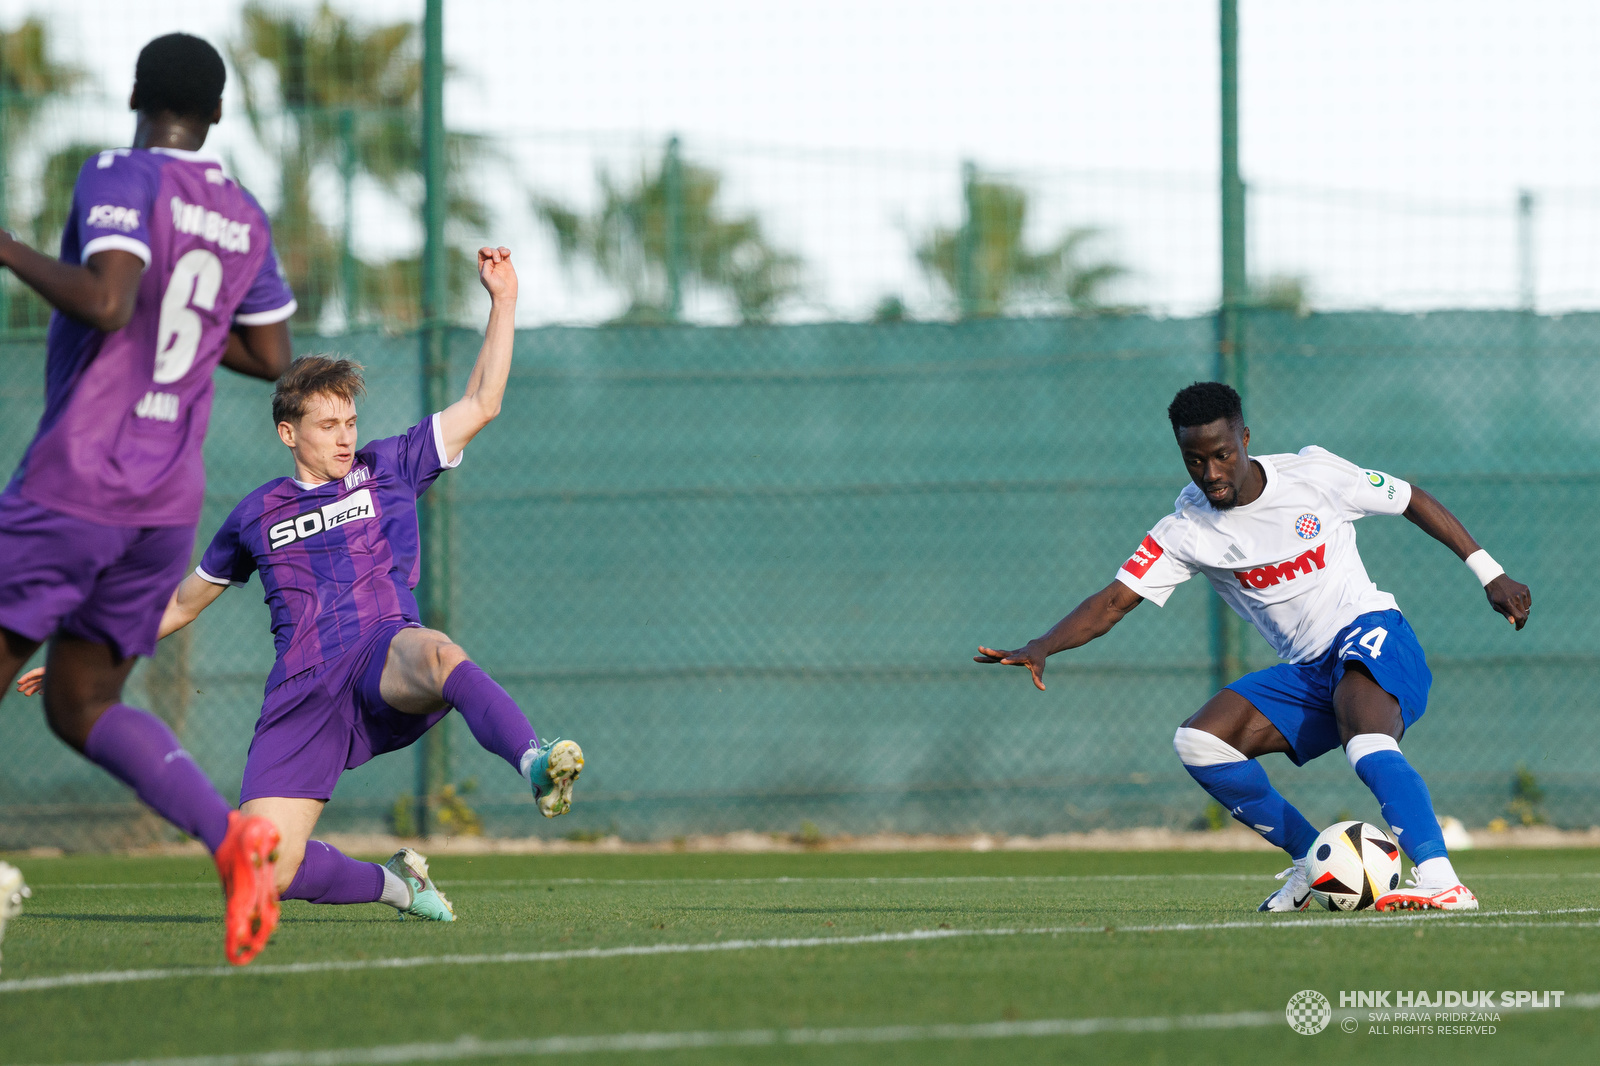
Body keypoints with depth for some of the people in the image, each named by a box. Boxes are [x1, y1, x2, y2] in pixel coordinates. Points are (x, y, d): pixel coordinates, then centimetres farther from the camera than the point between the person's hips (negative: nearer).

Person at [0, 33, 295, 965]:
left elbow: (105, 302, -24)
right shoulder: (245, 218, 12)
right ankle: (232, 835, -9)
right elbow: (270, 357, 18)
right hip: (169, 500, 7)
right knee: (82, 707, 13)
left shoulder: (121, 180, -9)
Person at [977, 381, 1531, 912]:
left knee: (1367, 746, -36)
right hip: (1307, 672, 5)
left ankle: (1439, 880, -46)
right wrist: (1041, 647, -26)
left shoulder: (1313, 474, -10)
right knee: (1199, 742, -12)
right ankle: (1313, 864, -4)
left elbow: (1413, 502, 4)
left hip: (1370, 633, -5)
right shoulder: (1188, 529, -3)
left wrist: (1490, 573, 4)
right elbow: (1113, 601, -8)